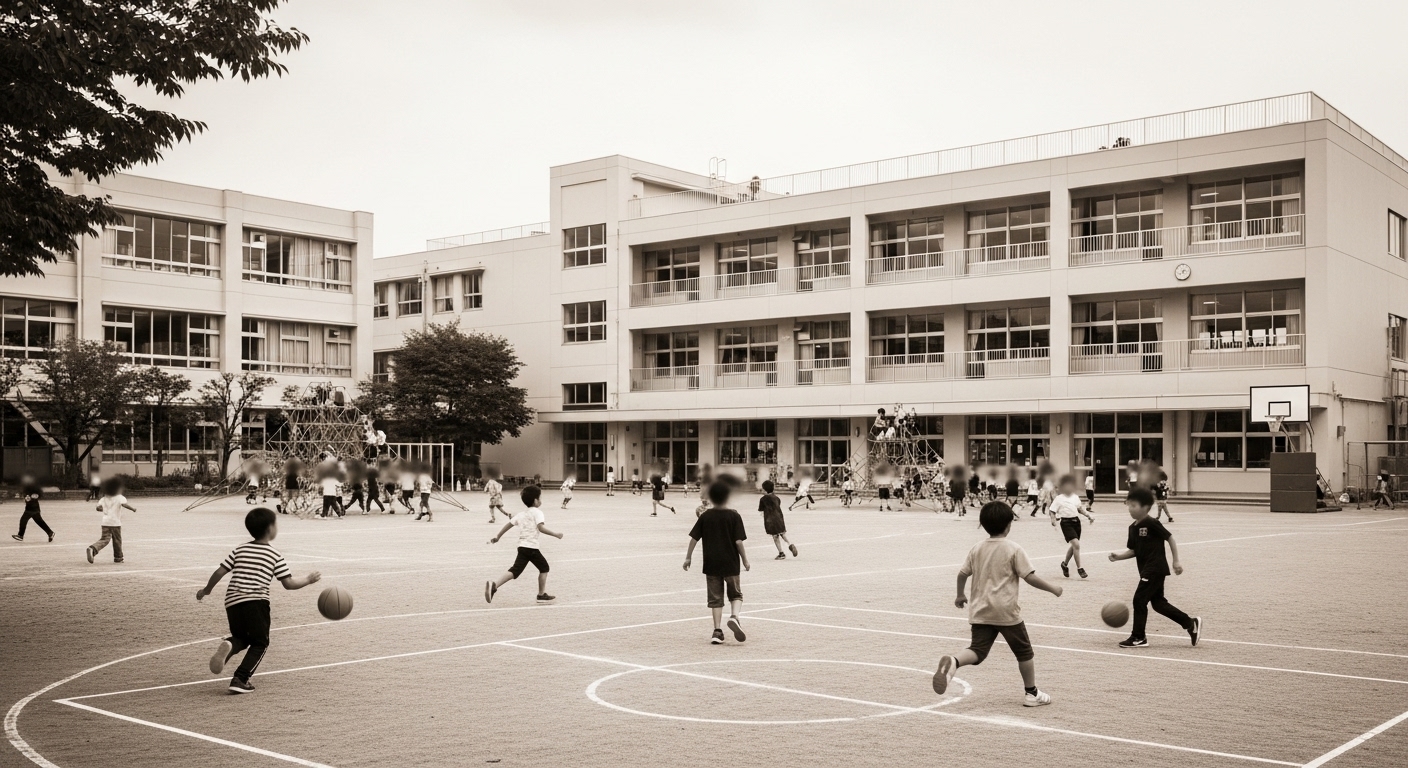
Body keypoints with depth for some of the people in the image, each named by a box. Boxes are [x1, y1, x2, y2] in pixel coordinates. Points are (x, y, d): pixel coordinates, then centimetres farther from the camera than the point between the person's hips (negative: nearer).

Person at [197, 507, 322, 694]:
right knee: (260, 643, 10)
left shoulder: (239, 550, 14)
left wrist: (206, 590, 28)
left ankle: (229, 645, -11)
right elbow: (289, 583, 0)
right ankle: (240, 680, -5)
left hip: (232, 601, 4)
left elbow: (219, 572, 11)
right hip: (256, 602, -4)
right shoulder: (275, 556, 4)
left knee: (242, 638, 24)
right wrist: (308, 580, 16)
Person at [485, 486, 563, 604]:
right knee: (544, 568, 12)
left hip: (522, 546, 6)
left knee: (515, 570, -1)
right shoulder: (537, 512, -5)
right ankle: (542, 595, 16)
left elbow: (509, 524, 17)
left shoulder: (521, 514, 18)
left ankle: (494, 586, -20)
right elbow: (541, 528, -19)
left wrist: (498, 536, 24)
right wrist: (555, 534, -15)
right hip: (532, 547, -6)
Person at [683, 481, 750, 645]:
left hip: (711, 564, 2)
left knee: (715, 598, 9)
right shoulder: (734, 516, -6)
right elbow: (738, 541, -10)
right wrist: (745, 561, -1)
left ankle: (717, 630, 1)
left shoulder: (705, 517, 1)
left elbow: (694, 538, 0)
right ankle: (734, 616, -16)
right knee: (736, 594, 12)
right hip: (730, 563, -2)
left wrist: (688, 557, 10)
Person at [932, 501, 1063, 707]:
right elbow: (1030, 577, -10)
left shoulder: (977, 548, 7)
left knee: (977, 651, -2)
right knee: (1024, 652, 14)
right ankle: (1032, 693, 21)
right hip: (1006, 611, -4)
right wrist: (1052, 588, 5)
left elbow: (962, 574, 10)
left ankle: (952, 662, -32)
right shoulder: (1014, 549, -7)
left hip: (980, 611, 4)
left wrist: (960, 595, 27)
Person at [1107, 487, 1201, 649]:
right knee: (1158, 603, 12)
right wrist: (1118, 556, -1)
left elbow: (1170, 539, -9)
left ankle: (1138, 637, 2)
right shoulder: (1133, 527, 9)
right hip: (1147, 570, 9)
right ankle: (1191, 623, 23)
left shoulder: (1151, 524, -14)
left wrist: (1176, 561, -10)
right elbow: (1134, 551, 15)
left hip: (1155, 570, -9)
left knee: (1139, 600, -7)